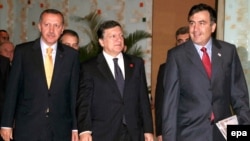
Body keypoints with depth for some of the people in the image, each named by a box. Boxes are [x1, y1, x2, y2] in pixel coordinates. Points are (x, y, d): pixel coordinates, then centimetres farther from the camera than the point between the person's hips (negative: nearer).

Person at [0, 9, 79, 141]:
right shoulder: (22, 51, 1)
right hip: (27, 128, -1)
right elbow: (12, 89, 2)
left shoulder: (71, 55, 3)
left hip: (61, 130, 1)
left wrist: (75, 127, 4)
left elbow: (74, 92, 5)